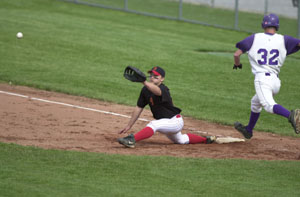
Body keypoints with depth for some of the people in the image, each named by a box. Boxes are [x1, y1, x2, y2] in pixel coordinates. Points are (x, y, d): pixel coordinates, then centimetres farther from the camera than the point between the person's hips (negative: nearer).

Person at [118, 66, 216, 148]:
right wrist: (129, 126, 1)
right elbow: (139, 108, 2)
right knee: (181, 140, 29)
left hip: (175, 121, -10)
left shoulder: (163, 89, -29)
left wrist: (144, 82, -75)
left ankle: (132, 139, -47)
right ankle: (205, 139, 46)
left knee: (153, 125, -35)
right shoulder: (145, 90, -5)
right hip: (167, 122, 10)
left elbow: (157, 91, -55)